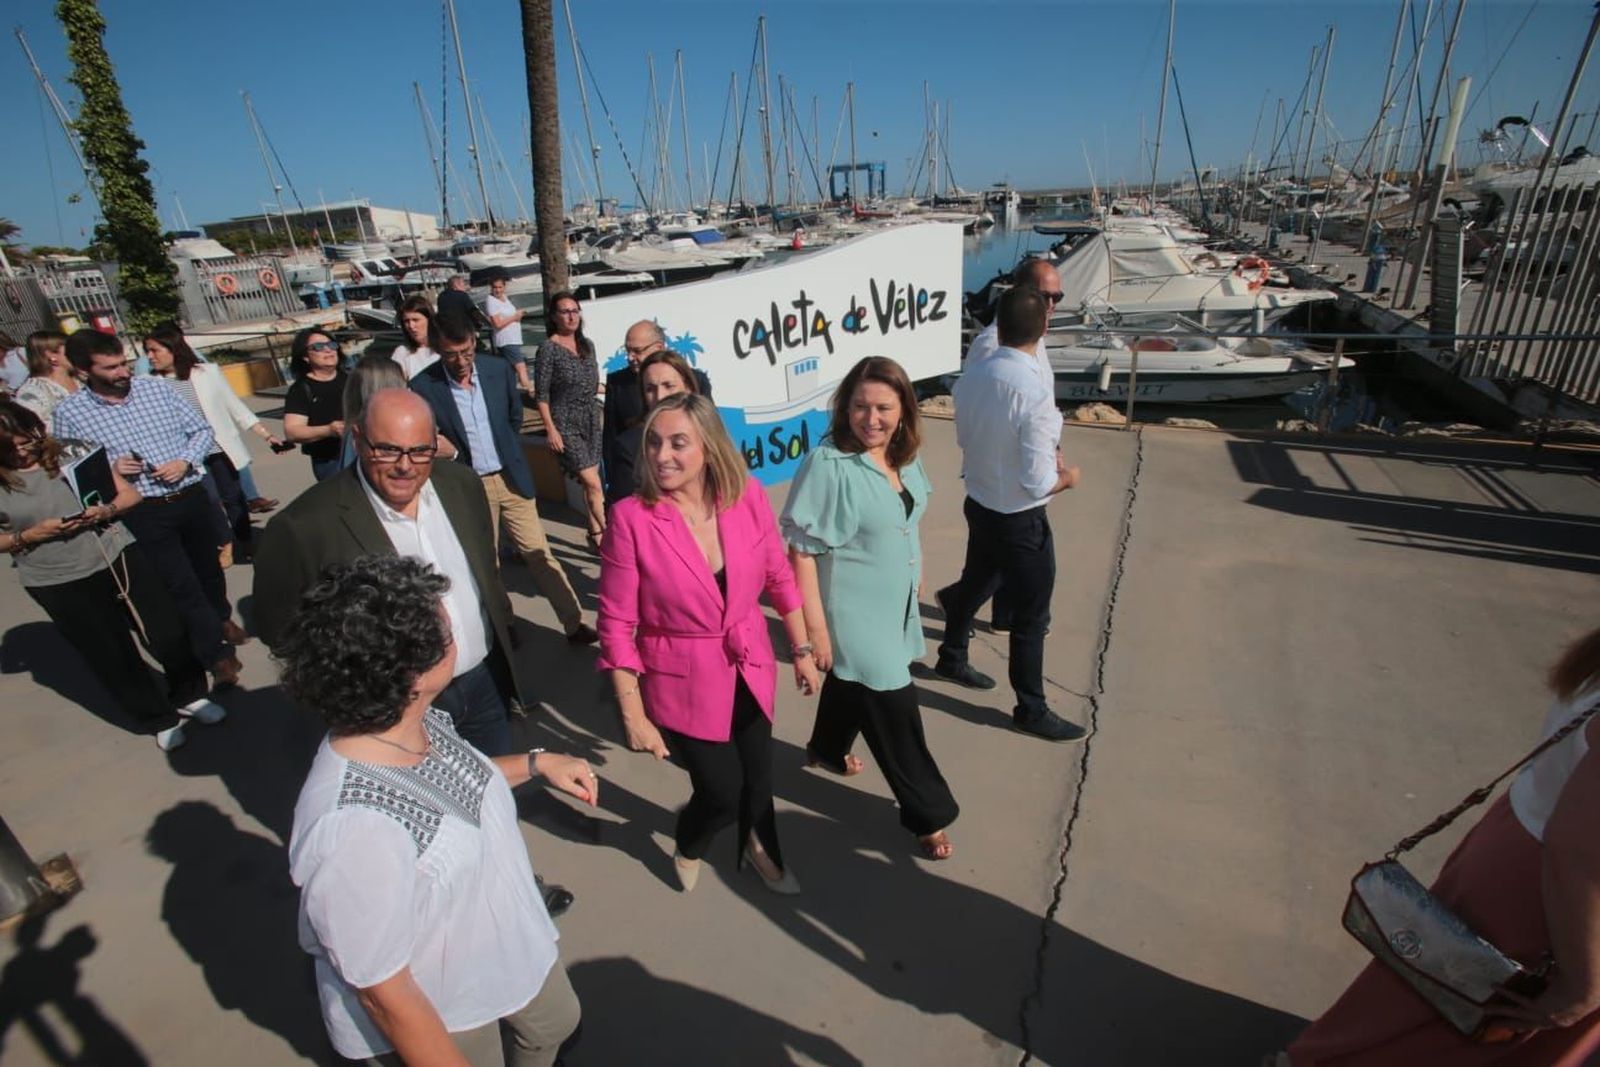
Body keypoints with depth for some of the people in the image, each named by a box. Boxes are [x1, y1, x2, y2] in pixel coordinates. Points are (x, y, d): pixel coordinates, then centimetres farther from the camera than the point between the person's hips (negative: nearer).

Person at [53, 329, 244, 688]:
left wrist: (185, 462, -12)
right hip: (144, 513, -3)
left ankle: (221, 618, 48)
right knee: (181, 585, 2)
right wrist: (109, 469, -19)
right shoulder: (69, 413, -7)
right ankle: (216, 652, 17)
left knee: (208, 567, 21)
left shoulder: (157, 388, -2)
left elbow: (201, 430, 5)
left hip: (191, 497, 3)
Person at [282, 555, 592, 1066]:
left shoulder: (414, 721, -18)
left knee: (554, 1023, 31)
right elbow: (387, 996, -29)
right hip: (437, 1018, -6)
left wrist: (535, 762, 1)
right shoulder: (354, 830, -42)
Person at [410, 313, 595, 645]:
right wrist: (447, 453, -20)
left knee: (539, 553, 5)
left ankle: (574, 624, 12)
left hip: (511, 478, 2)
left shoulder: (497, 370, -5)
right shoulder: (424, 386, -12)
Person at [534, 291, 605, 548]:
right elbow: (541, 394, -10)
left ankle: (596, 533, 20)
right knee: (593, 483, -8)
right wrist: (551, 430, -14)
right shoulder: (548, 349, -9)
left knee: (590, 481, 10)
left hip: (591, 419, 5)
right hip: (566, 423, -5)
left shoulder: (587, 345, 8)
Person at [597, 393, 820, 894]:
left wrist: (802, 650, 6)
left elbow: (779, 577, 1)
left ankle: (759, 846, 57)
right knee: (722, 790, 8)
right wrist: (633, 714, -13)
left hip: (751, 669, 4)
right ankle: (688, 846, 47)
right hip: (683, 682, -3)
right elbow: (616, 624, -15)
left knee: (758, 774, 22)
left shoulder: (748, 496, -13)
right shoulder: (631, 517, -22)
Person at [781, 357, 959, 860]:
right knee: (894, 710, 2)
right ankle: (929, 813, 22)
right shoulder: (828, 466, -25)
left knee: (852, 682, 28)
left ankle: (826, 750, 55)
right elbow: (801, 551, -24)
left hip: (894, 606, 8)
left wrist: (915, 580, 19)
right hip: (854, 613, -7)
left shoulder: (904, 458, -2)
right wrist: (814, 628, -23)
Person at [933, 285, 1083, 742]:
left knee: (976, 583, 29)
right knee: (1031, 616, 10)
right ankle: (1031, 709, 28)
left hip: (978, 504, 7)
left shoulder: (969, 381, -7)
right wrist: (1067, 477, -4)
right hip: (1020, 521, -7)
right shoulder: (1034, 395, -29)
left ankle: (951, 658, 52)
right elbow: (1038, 483, -26)